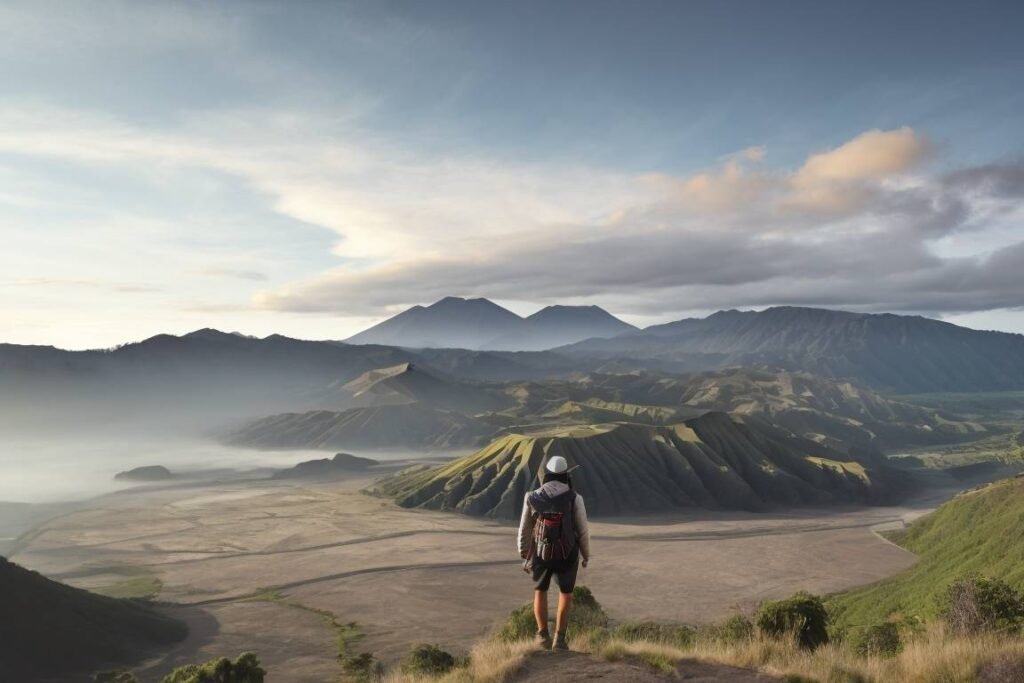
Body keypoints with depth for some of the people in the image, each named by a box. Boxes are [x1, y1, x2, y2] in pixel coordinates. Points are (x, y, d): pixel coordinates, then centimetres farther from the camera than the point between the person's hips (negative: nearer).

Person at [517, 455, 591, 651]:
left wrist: (525, 557, 13)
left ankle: (543, 635, 18)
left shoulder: (533, 498, -6)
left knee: (540, 590, 25)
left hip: (541, 554, 1)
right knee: (566, 593, 20)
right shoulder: (575, 499, -12)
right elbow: (583, 531, -6)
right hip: (566, 556, -1)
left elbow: (524, 531, 1)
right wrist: (586, 555, 11)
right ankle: (559, 638, 11)